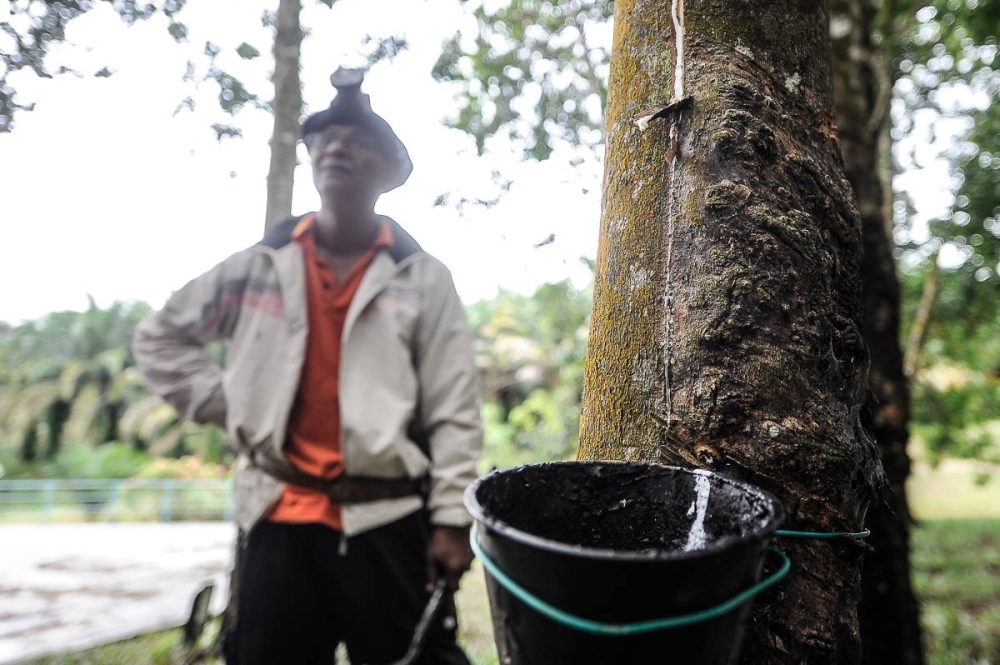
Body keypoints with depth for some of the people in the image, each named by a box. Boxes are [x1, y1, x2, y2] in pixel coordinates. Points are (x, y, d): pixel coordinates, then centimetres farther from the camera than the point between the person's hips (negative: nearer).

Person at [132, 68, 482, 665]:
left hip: (388, 521, -2)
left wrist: (451, 519, -7)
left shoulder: (424, 279, -1)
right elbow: (159, 337, 16)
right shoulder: (258, 268, 5)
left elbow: (453, 413, -4)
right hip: (280, 517, 3)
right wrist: (228, 405, 4)